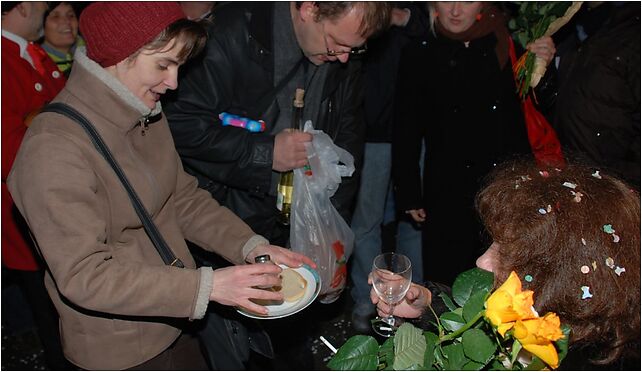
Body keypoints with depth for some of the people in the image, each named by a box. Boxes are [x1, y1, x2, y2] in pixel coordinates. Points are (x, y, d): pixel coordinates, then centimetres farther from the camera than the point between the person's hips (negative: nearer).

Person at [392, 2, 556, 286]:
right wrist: (409, 194, 2)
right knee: (446, 281, 4)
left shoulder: (505, 47, 3)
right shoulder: (419, 54, 1)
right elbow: (406, 130, 3)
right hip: (447, 190, -1)